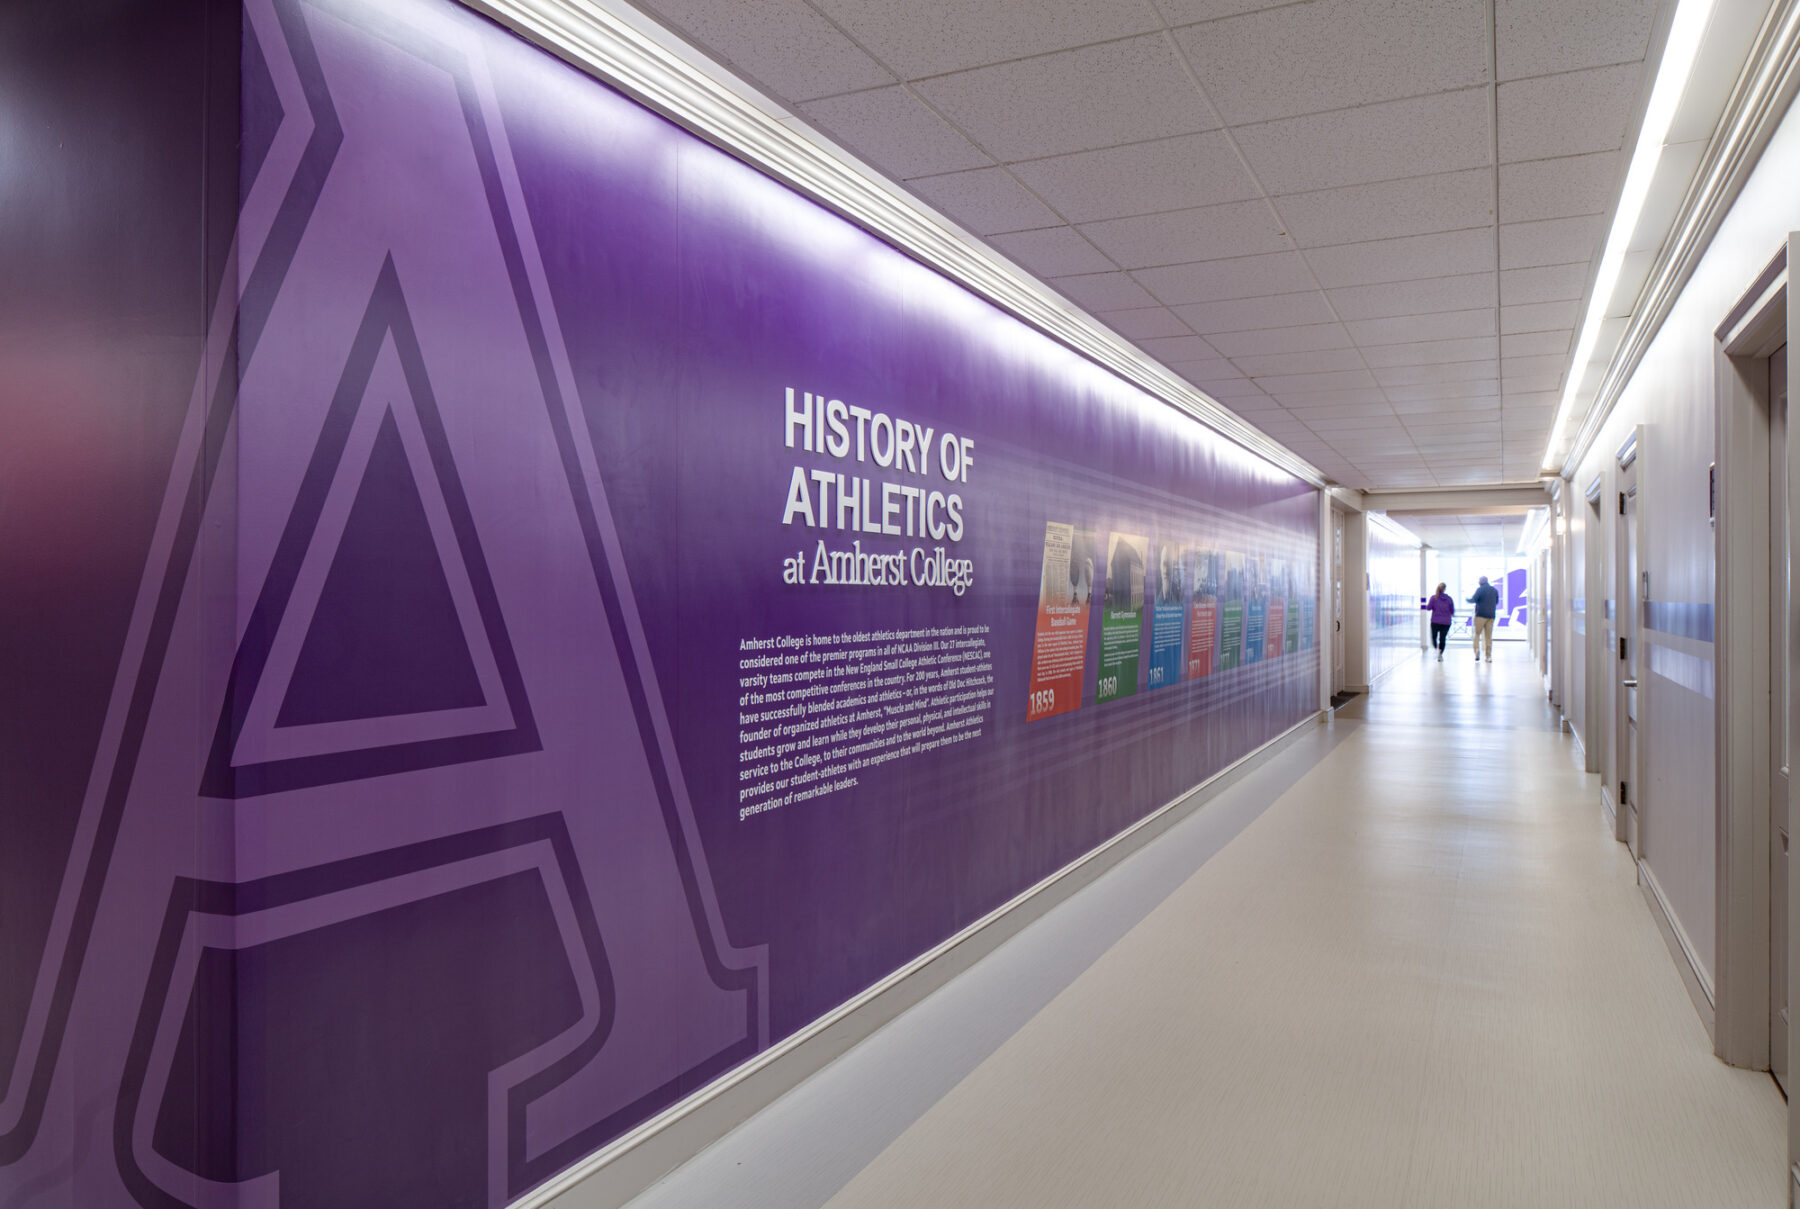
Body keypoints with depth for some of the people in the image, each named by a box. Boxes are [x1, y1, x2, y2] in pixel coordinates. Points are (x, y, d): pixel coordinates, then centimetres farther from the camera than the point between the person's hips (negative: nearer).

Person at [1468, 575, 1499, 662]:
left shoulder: (1480, 589, -6)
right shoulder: (1495, 590, 11)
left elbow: (1473, 600, -12)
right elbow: (1497, 602, 20)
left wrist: (1468, 599, 8)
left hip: (1481, 615, -5)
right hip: (1491, 616, 5)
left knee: (1477, 634, 2)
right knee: (1489, 636, 7)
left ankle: (1477, 649, -20)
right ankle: (1489, 656, 5)